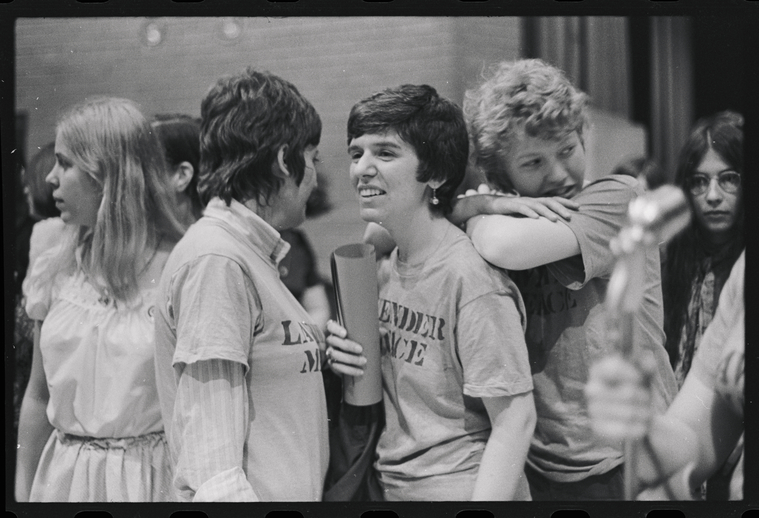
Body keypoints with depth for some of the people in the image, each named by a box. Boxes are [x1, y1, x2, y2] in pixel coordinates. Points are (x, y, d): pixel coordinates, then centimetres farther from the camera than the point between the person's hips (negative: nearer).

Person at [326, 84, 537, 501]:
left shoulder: (470, 278, -20)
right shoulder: (383, 267, 2)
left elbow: (514, 419, -19)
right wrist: (349, 362, -6)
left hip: (458, 487, -7)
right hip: (390, 486, 7)